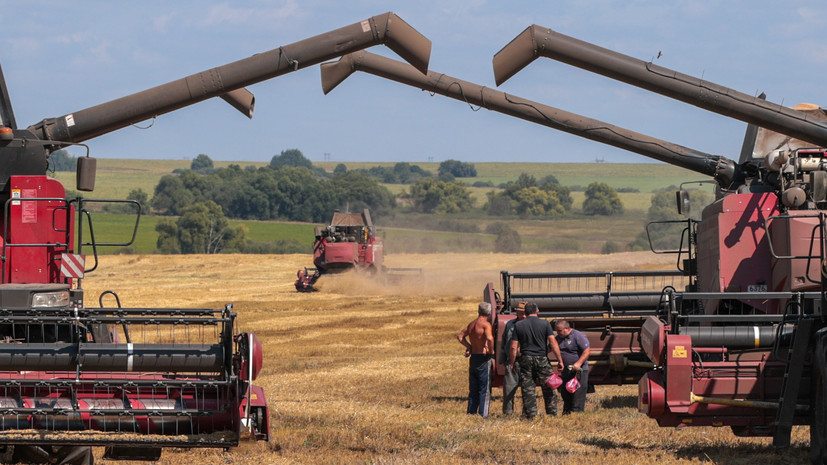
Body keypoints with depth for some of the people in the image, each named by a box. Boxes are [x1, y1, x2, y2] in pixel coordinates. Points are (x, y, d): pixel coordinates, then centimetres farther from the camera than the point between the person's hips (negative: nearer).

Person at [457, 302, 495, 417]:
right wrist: (491, 351, -14)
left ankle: (471, 412, 18)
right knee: (485, 390, -3)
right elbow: (489, 338, -30)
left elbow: (460, 336, 22)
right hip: (483, 358, -7)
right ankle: (483, 414, -7)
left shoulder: (471, 324, 11)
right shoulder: (486, 324, -14)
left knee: (473, 389, 15)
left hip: (473, 358, 7)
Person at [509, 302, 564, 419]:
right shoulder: (545, 324, 0)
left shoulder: (518, 325, 2)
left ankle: (530, 415, 0)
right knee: (548, 388, 7)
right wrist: (560, 360, -3)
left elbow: (514, 347, 1)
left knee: (527, 389, 3)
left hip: (526, 359, 1)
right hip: (542, 359, -1)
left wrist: (512, 364, 9)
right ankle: (552, 413, 8)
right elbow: (553, 343, -6)